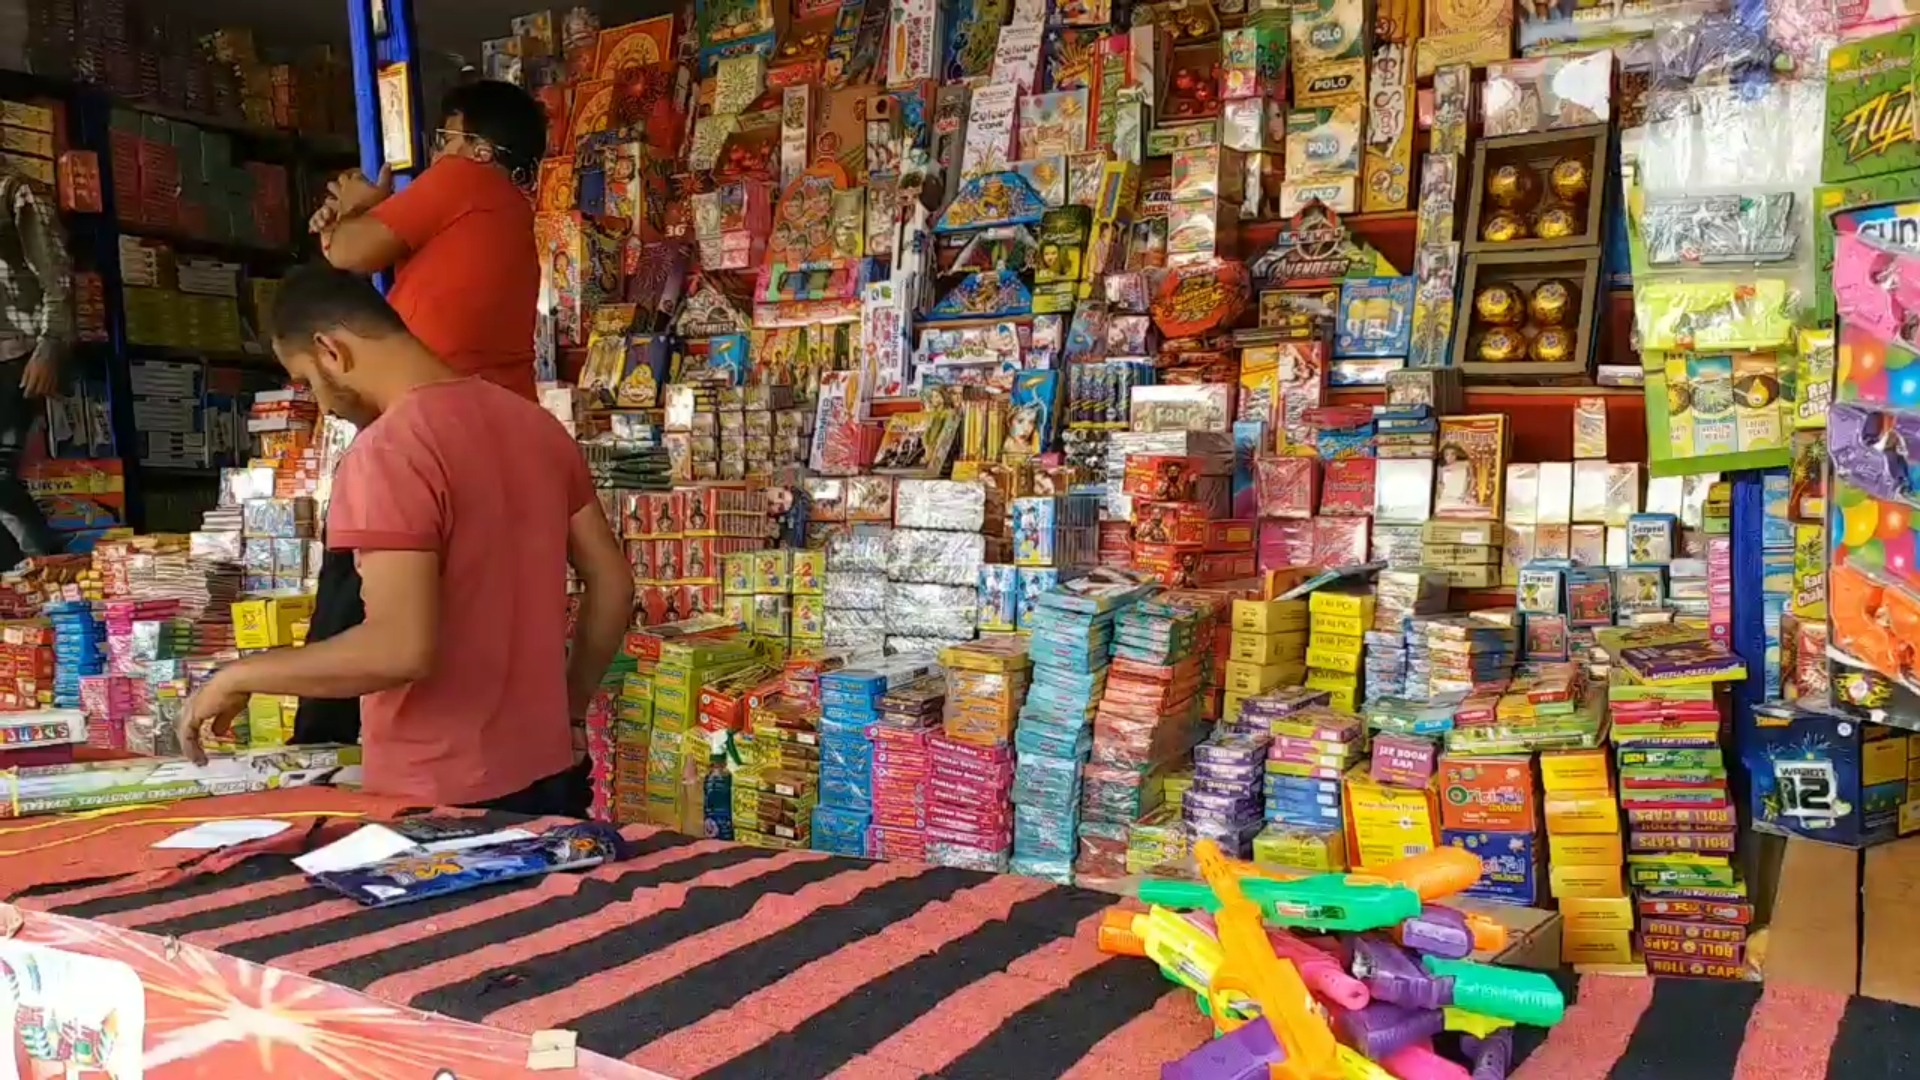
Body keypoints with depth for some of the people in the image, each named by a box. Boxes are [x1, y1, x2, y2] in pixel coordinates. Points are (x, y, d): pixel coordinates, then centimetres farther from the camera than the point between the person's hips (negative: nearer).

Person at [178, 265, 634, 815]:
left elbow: (402, 649, -25)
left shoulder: (387, 452, -17)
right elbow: (613, 586, 9)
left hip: (442, 797, -7)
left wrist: (239, 675, -11)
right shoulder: (535, 422, 5)